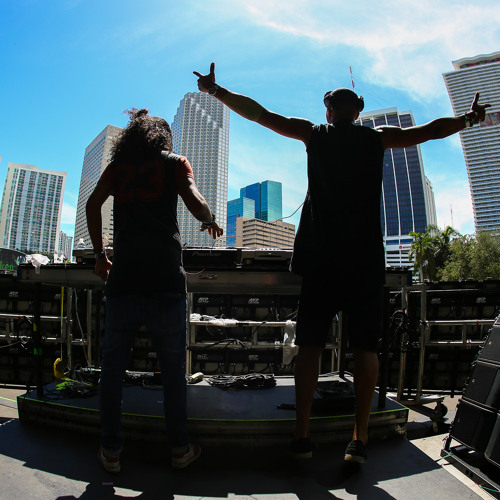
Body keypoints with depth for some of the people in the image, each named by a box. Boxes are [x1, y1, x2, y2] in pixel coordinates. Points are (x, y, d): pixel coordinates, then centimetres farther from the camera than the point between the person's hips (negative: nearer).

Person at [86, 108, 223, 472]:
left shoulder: (118, 166, 20)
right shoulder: (174, 161, 12)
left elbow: (93, 203, 9)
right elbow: (196, 203, -4)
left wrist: (100, 255, 14)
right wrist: (211, 222, 16)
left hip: (122, 277, 3)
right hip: (164, 278, -2)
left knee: (113, 364, 14)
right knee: (173, 365, 8)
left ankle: (111, 450, 20)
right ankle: (180, 448, 18)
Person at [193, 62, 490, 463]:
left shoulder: (314, 134, 10)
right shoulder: (378, 138, 13)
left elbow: (259, 113, 11)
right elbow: (429, 130, 25)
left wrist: (215, 90, 22)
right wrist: (469, 119, 44)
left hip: (321, 257, 0)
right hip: (366, 259, 1)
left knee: (310, 345, 4)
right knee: (365, 347, 6)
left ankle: (302, 435, 8)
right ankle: (360, 439, 9)